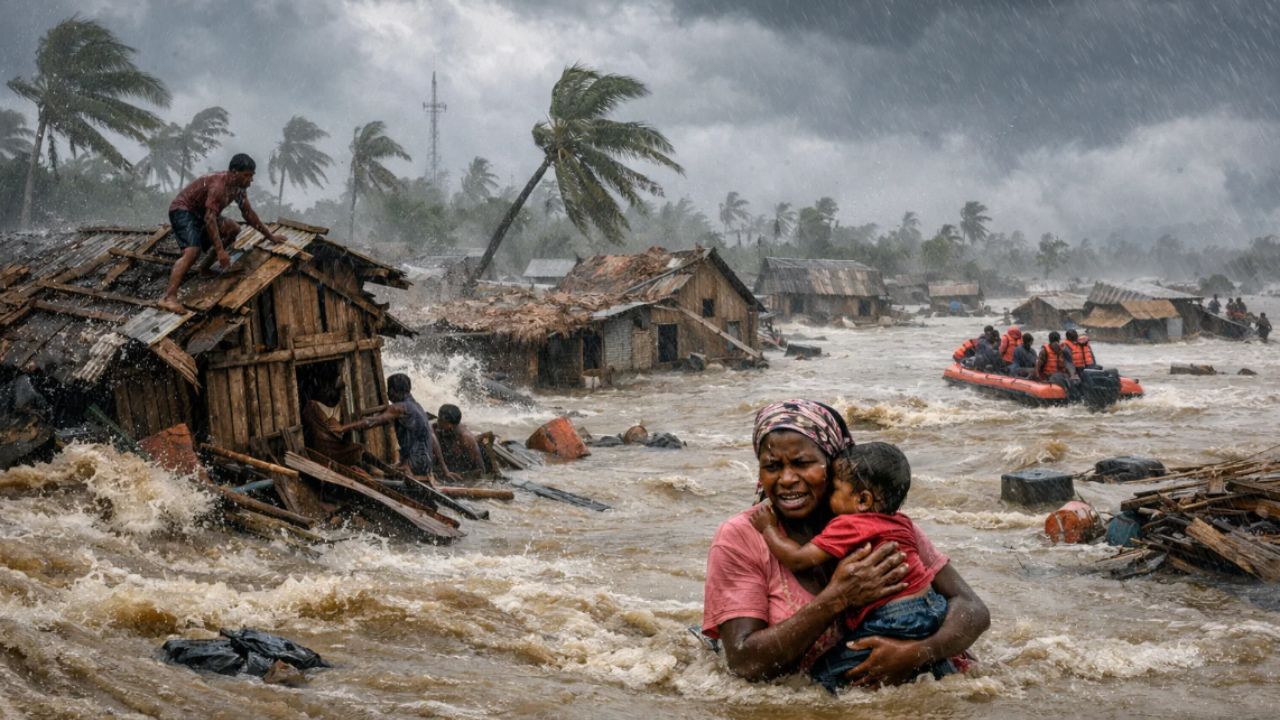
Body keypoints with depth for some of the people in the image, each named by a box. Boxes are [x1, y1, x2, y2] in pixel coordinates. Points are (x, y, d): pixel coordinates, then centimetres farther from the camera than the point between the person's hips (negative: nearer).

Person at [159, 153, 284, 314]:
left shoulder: (237, 188, 1)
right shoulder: (218, 186, -28)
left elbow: (249, 214, 14)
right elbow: (209, 219, -35)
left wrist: (270, 236, 16)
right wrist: (220, 251, -39)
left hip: (199, 214, 10)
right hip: (182, 211, -10)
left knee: (233, 229, 5)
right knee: (192, 251, -29)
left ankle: (207, 266, 15)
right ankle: (168, 298, -43)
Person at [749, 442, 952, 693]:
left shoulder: (849, 526, -14)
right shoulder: (902, 522, 12)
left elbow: (799, 559, -10)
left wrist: (768, 529, 5)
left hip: (894, 622, -9)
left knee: (824, 674, -8)